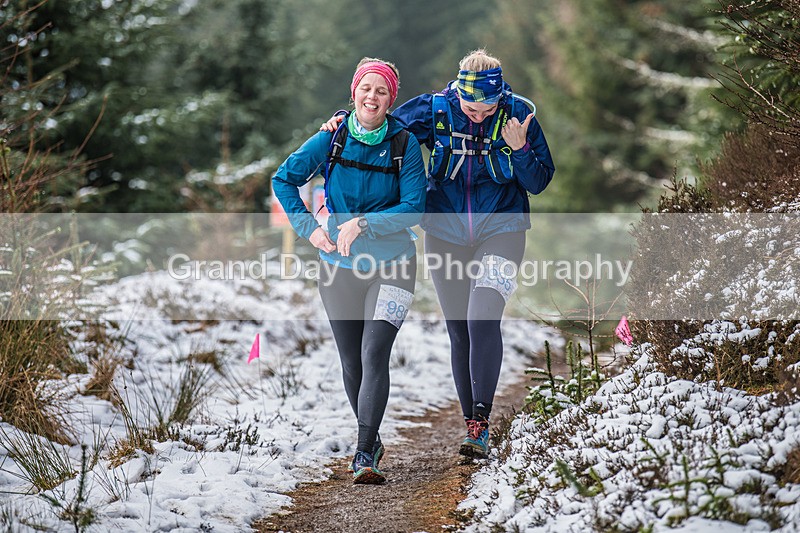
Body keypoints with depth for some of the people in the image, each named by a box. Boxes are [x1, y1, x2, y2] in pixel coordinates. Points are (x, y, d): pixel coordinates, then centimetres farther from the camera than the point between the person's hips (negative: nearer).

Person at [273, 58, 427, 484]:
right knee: (351, 364, 11)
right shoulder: (332, 138, -4)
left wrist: (364, 224, -21)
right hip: (339, 266, 3)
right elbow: (284, 180, 3)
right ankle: (372, 439, 33)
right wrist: (309, 229, -7)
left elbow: (414, 208, -12)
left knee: (374, 355, -17)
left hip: (391, 264, -3)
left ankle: (364, 455, -18)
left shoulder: (404, 144, -9)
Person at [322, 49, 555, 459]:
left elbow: (538, 182, -2)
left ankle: (480, 423, -18)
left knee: (482, 319, -22)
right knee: (459, 332, 5)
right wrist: (344, 120, -10)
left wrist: (519, 149, -19)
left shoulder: (518, 115, -8)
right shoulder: (434, 110, -7)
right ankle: (472, 425, 18)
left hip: (499, 230, -2)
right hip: (446, 235, 2)